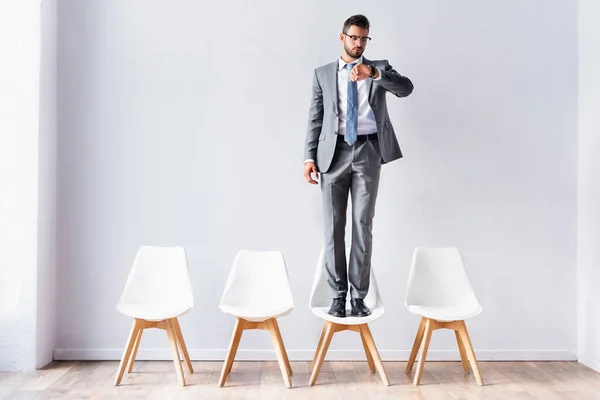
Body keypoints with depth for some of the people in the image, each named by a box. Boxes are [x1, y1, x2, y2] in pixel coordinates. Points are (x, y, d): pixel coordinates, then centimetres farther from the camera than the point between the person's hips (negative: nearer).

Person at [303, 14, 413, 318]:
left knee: (363, 226, 1)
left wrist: (373, 73, -22)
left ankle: (359, 296, 11)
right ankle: (338, 295, 13)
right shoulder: (323, 74, 13)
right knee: (334, 227, 2)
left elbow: (406, 88, -7)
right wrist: (310, 157, -3)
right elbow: (315, 118, 8)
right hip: (334, 153, 1)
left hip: (368, 152, 0)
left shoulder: (379, 67, 12)